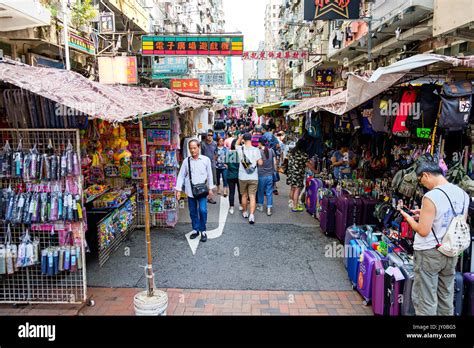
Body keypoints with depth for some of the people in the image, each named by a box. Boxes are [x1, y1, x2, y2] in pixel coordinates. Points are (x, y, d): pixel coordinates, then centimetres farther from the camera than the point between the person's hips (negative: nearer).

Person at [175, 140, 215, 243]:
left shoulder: (206, 160, 0)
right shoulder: (186, 161, 2)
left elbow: (209, 175, 6)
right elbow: (181, 175, 4)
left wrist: (210, 188, 7)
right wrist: (178, 189, 0)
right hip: (190, 191, 2)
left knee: (203, 210, -9)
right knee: (193, 212, 10)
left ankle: (203, 231, 8)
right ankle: (195, 230, 26)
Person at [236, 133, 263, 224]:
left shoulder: (240, 149, -6)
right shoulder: (256, 150, -9)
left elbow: (237, 144, 18)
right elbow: (260, 163, -7)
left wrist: (241, 136, 20)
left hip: (242, 177, 1)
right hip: (254, 177, -1)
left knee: (244, 195, 17)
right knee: (252, 196, 2)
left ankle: (245, 212, 32)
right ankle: (251, 215, -8)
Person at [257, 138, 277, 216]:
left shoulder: (259, 152, -12)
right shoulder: (271, 150, -1)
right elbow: (275, 163, 4)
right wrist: (275, 171, 15)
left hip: (261, 175, -2)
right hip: (270, 175, 2)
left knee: (260, 191, 16)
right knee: (269, 192, 7)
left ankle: (260, 206, 30)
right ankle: (269, 209, 6)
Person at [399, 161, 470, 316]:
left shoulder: (431, 197, -21)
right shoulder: (463, 194, 2)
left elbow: (423, 231, -20)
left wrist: (409, 219, -2)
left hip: (429, 253, -7)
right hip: (451, 253, 7)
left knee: (426, 300, 5)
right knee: (446, 297, 20)